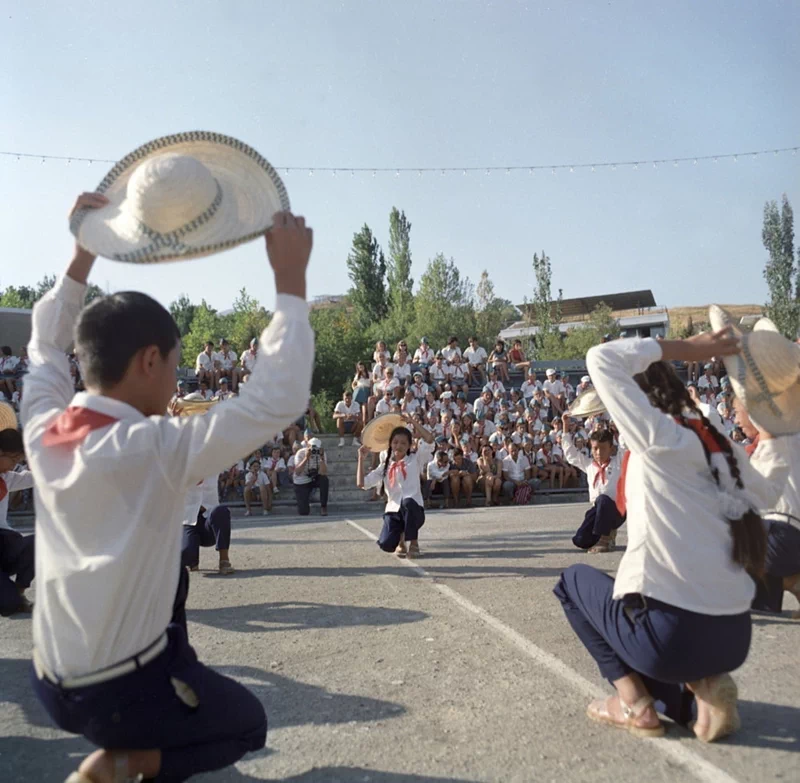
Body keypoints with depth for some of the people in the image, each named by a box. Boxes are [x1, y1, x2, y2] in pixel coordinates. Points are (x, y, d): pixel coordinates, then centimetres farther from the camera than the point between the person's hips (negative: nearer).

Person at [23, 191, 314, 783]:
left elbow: (46, 345, 12)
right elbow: (279, 399, -29)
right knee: (248, 724, 20)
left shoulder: (44, 432, -8)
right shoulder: (159, 450, -27)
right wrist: (290, 278, -25)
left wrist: (85, 252, 9)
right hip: (120, 692, -6)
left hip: (52, 683, 7)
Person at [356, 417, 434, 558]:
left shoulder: (415, 459, 4)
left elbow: (429, 439, -11)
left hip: (413, 510, -2)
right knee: (386, 544, -23)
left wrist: (413, 422, -6)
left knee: (408, 502, -39)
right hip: (393, 511, 2)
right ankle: (401, 539, 18)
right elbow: (361, 483, 3)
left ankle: (413, 542, -14)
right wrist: (361, 459, -2)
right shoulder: (385, 467, 11)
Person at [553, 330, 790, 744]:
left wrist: (685, 347, -4)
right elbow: (765, 489, 28)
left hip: (674, 631, -7)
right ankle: (702, 689, 7)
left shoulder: (661, 436, -11)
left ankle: (633, 700, 8)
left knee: (574, 579, 19)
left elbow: (602, 358, -10)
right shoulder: (716, 442, 9)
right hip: (734, 635, 7)